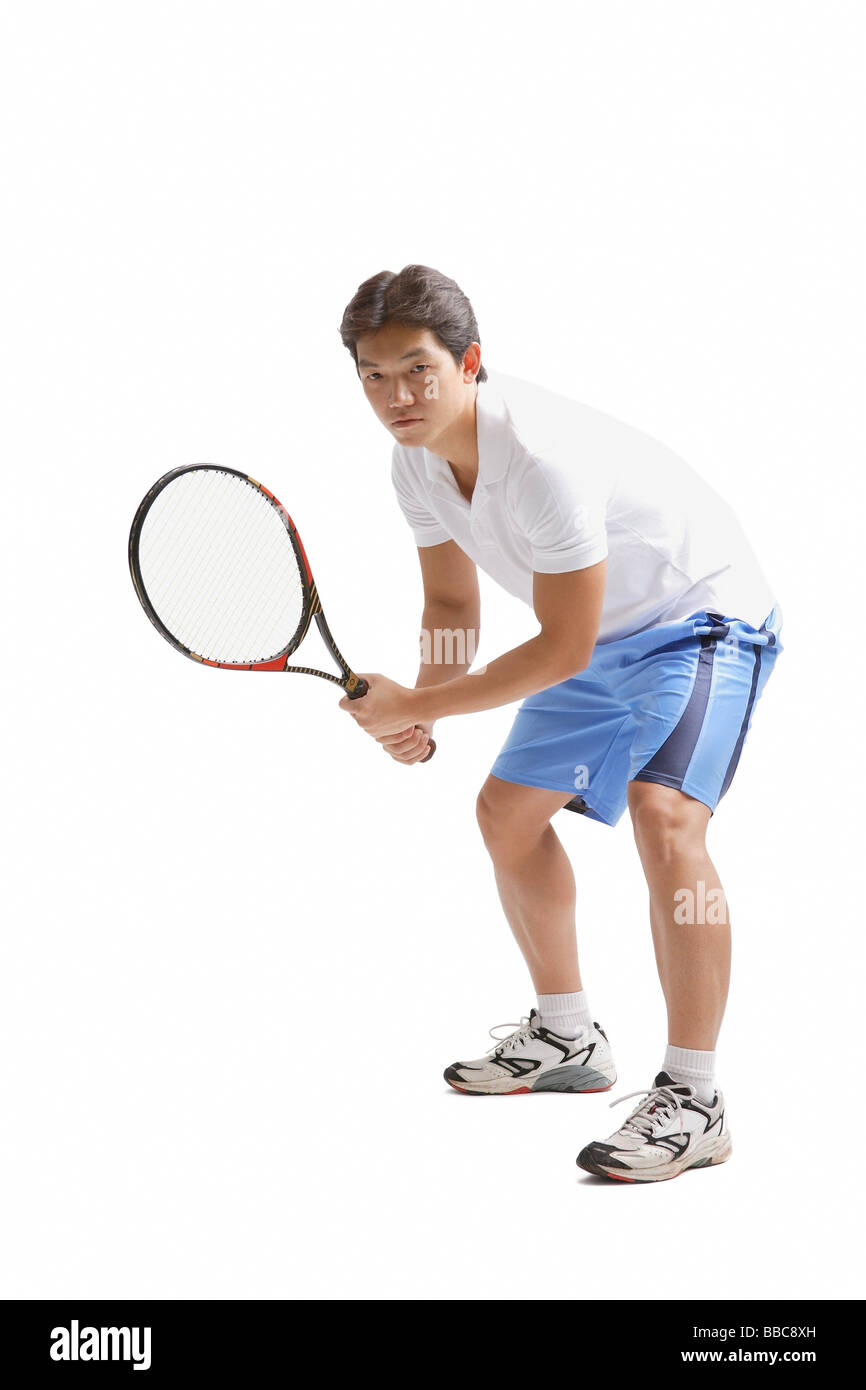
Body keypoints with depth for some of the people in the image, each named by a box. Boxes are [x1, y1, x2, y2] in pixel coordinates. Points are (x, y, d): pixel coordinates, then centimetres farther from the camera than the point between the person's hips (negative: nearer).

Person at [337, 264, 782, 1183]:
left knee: (663, 816, -30)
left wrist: (419, 706, -24)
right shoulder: (415, 461, -8)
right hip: (605, 635, 9)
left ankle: (693, 1101, -20)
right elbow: (452, 607, 5)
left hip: (704, 619, -9)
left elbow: (563, 651, -29)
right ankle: (566, 1038, 32)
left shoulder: (543, 458, -35)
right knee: (508, 811, 15)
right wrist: (418, 710, -13)